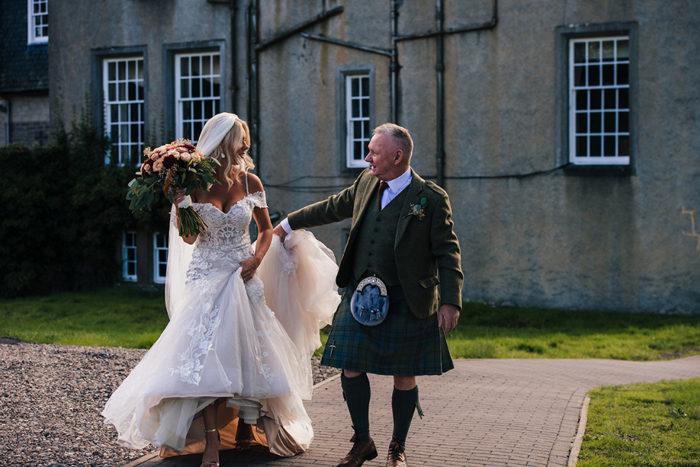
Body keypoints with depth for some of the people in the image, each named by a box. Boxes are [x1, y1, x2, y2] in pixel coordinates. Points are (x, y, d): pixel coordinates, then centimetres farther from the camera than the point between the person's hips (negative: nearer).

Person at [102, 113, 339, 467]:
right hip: (206, 279, -2)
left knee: (247, 352, 6)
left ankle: (246, 428, 26)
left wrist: (257, 259, -6)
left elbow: (266, 230, 10)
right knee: (206, 355, -11)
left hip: (242, 278, 2)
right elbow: (189, 237, -6)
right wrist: (181, 204, -20)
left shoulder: (249, 183, 1)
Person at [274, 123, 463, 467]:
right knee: (351, 367, 1)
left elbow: (447, 254, -7)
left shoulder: (432, 199, -8)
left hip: (404, 303, -4)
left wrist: (450, 301, -16)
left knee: (403, 375, 5)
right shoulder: (366, 183, 7)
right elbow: (332, 208, 23)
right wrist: (289, 224, 31)